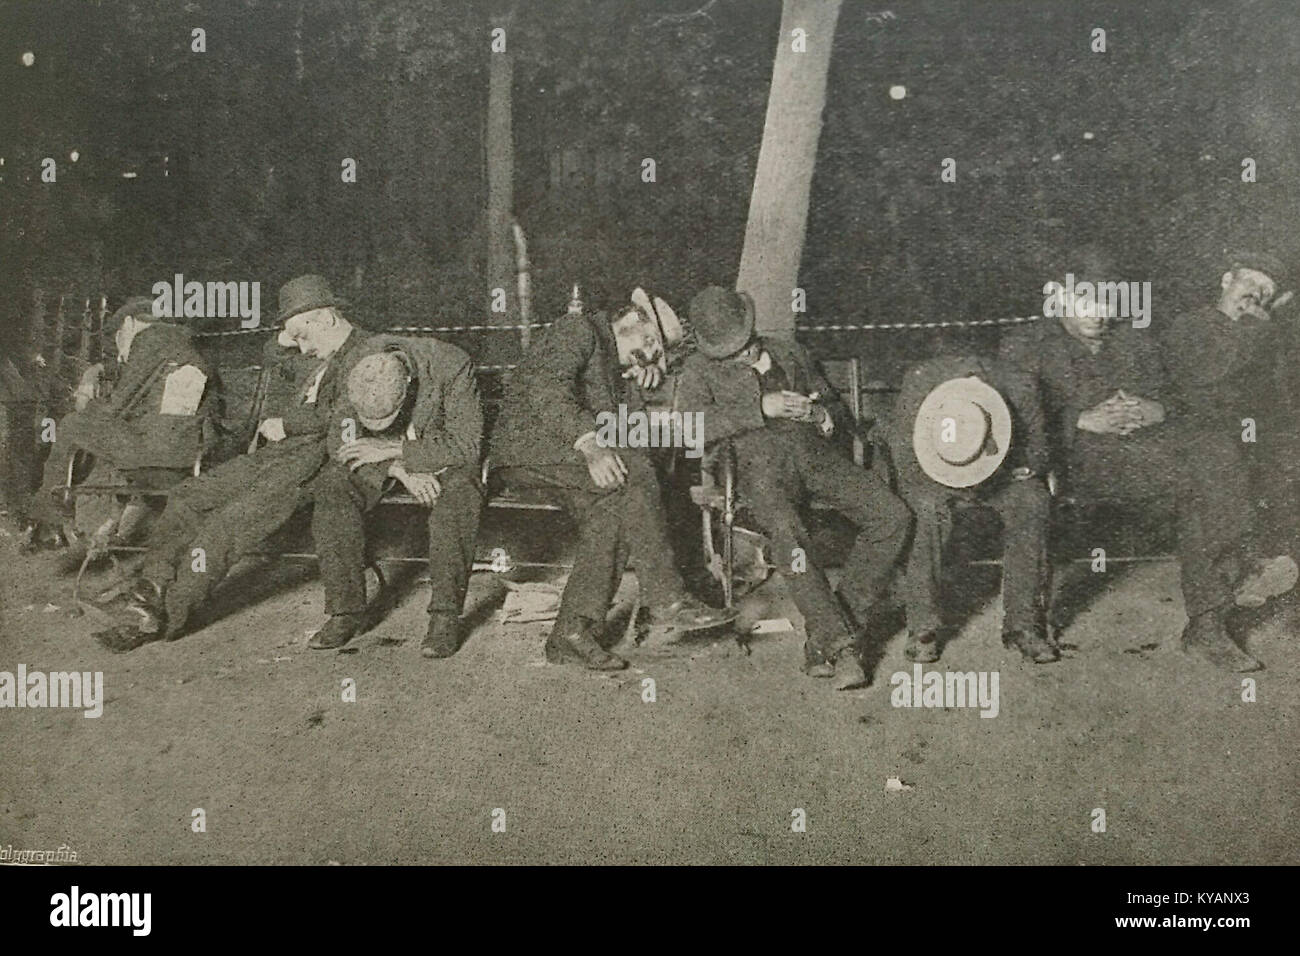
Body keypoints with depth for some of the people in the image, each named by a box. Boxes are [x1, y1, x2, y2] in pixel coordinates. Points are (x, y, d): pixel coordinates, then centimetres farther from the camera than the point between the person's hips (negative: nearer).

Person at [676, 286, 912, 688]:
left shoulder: (790, 354, 23)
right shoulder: (701, 370, 11)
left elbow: (839, 413, 25)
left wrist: (820, 415, -1)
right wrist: (761, 408, -13)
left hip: (814, 452, 4)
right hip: (761, 463, -4)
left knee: (893, 515, -19)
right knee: (788, 534, -35)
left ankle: (831, 629, -14)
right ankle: (839, 645, -30)